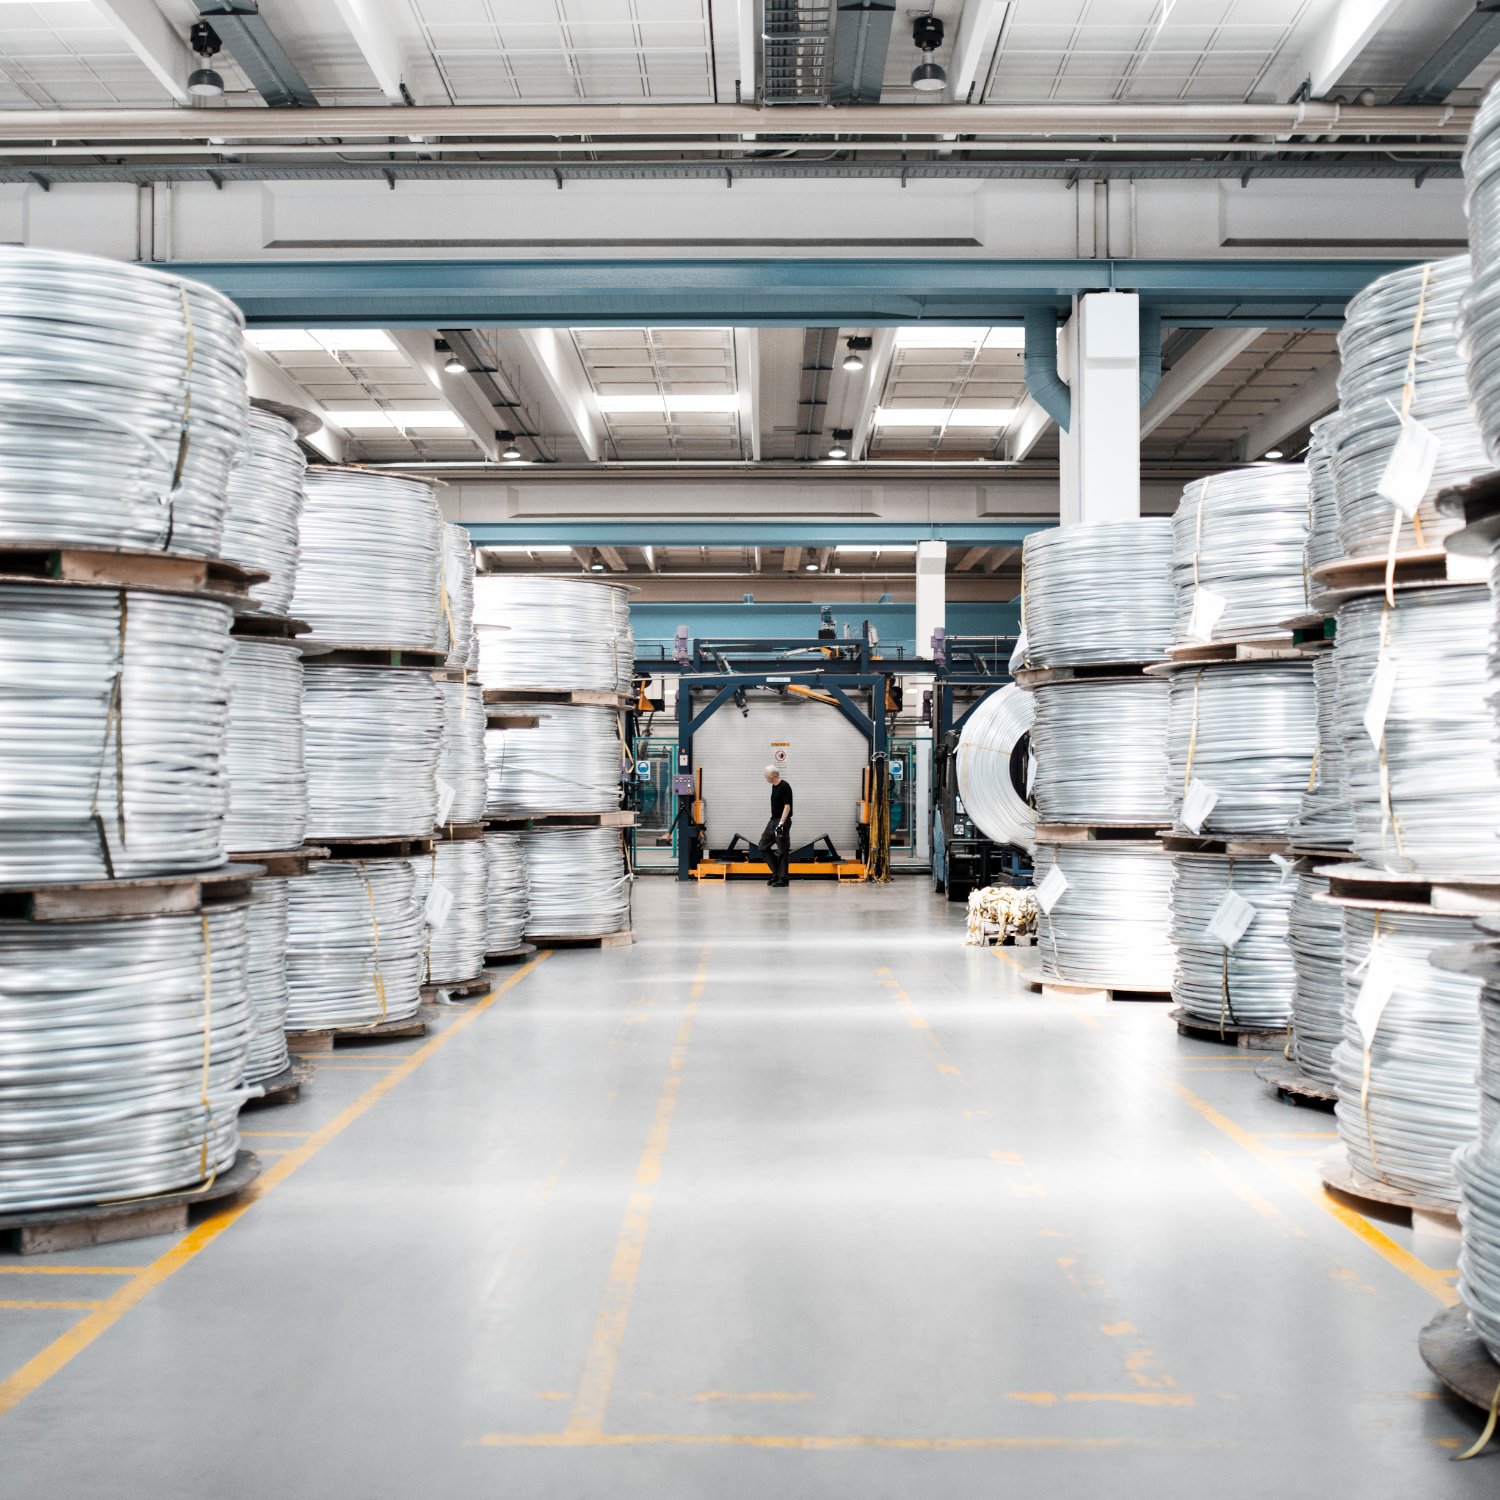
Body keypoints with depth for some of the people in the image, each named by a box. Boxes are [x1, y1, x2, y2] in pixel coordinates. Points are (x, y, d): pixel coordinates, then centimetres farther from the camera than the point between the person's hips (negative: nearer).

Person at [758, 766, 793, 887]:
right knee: (763, 847, 7)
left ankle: (783, 878, 0)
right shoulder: (774, 786, 14)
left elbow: (787, 806, -19)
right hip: (773, 821, 10)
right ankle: (776, 873, 12)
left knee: (783, 851, -5)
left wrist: (781, 823, -25)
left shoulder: (784, 787, -14)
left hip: (782, 822, -10)